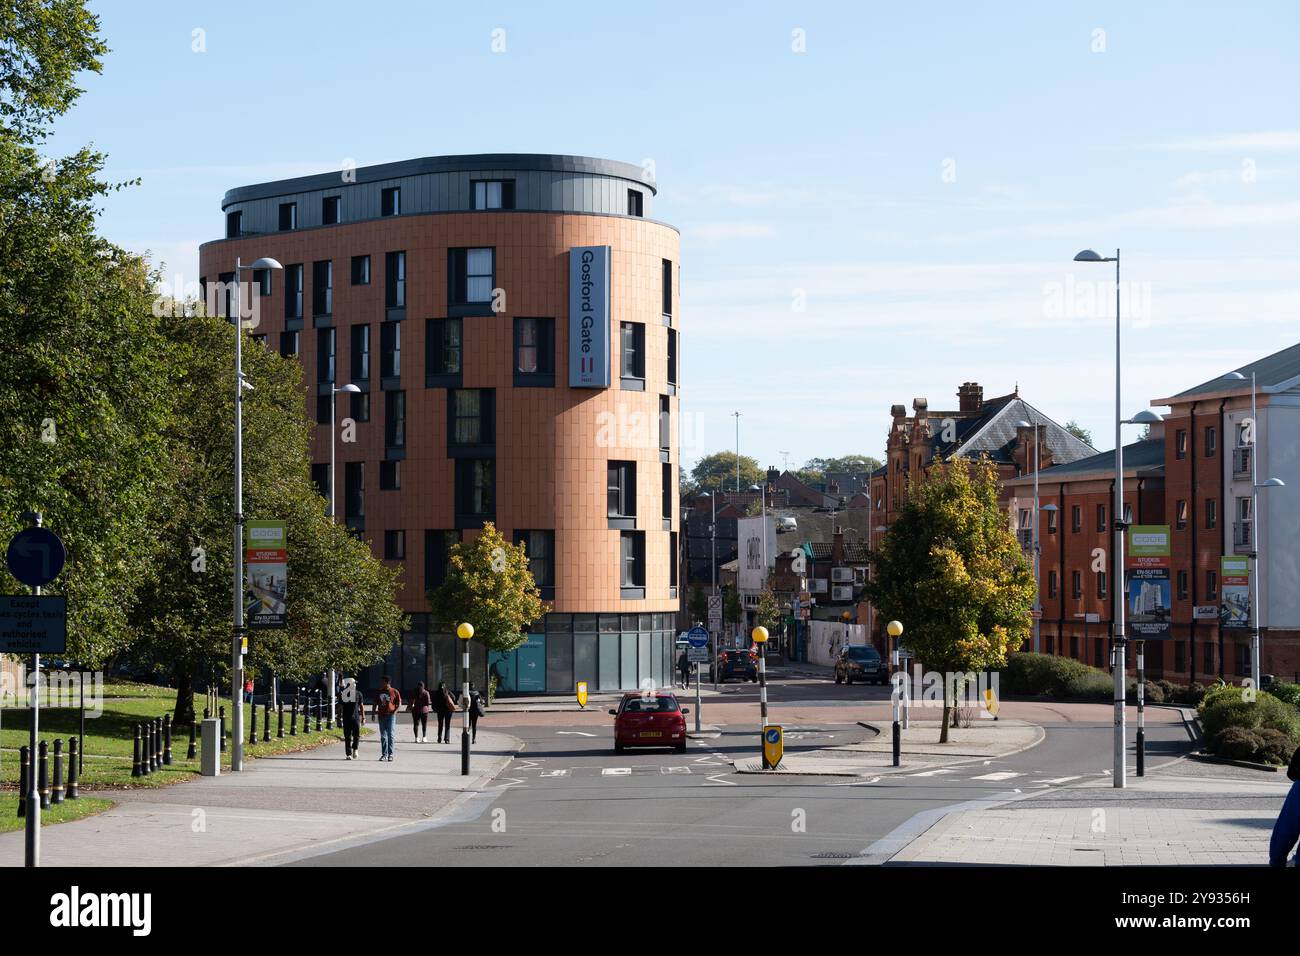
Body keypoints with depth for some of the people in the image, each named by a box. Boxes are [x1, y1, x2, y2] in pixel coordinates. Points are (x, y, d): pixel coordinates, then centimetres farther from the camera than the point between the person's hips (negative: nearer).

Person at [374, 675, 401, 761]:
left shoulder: (394, 692, 0)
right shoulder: (380, 692, 11)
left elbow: (399, 703, 2)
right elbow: (376, 702, 19)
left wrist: (395, 711, -11)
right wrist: (374, 711, 7)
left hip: (391, 715, -4)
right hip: (381, 715, 4)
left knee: (390, 735, -8)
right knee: (383, 736, 6)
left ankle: (390, 754, -5)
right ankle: (384, 754, 12)